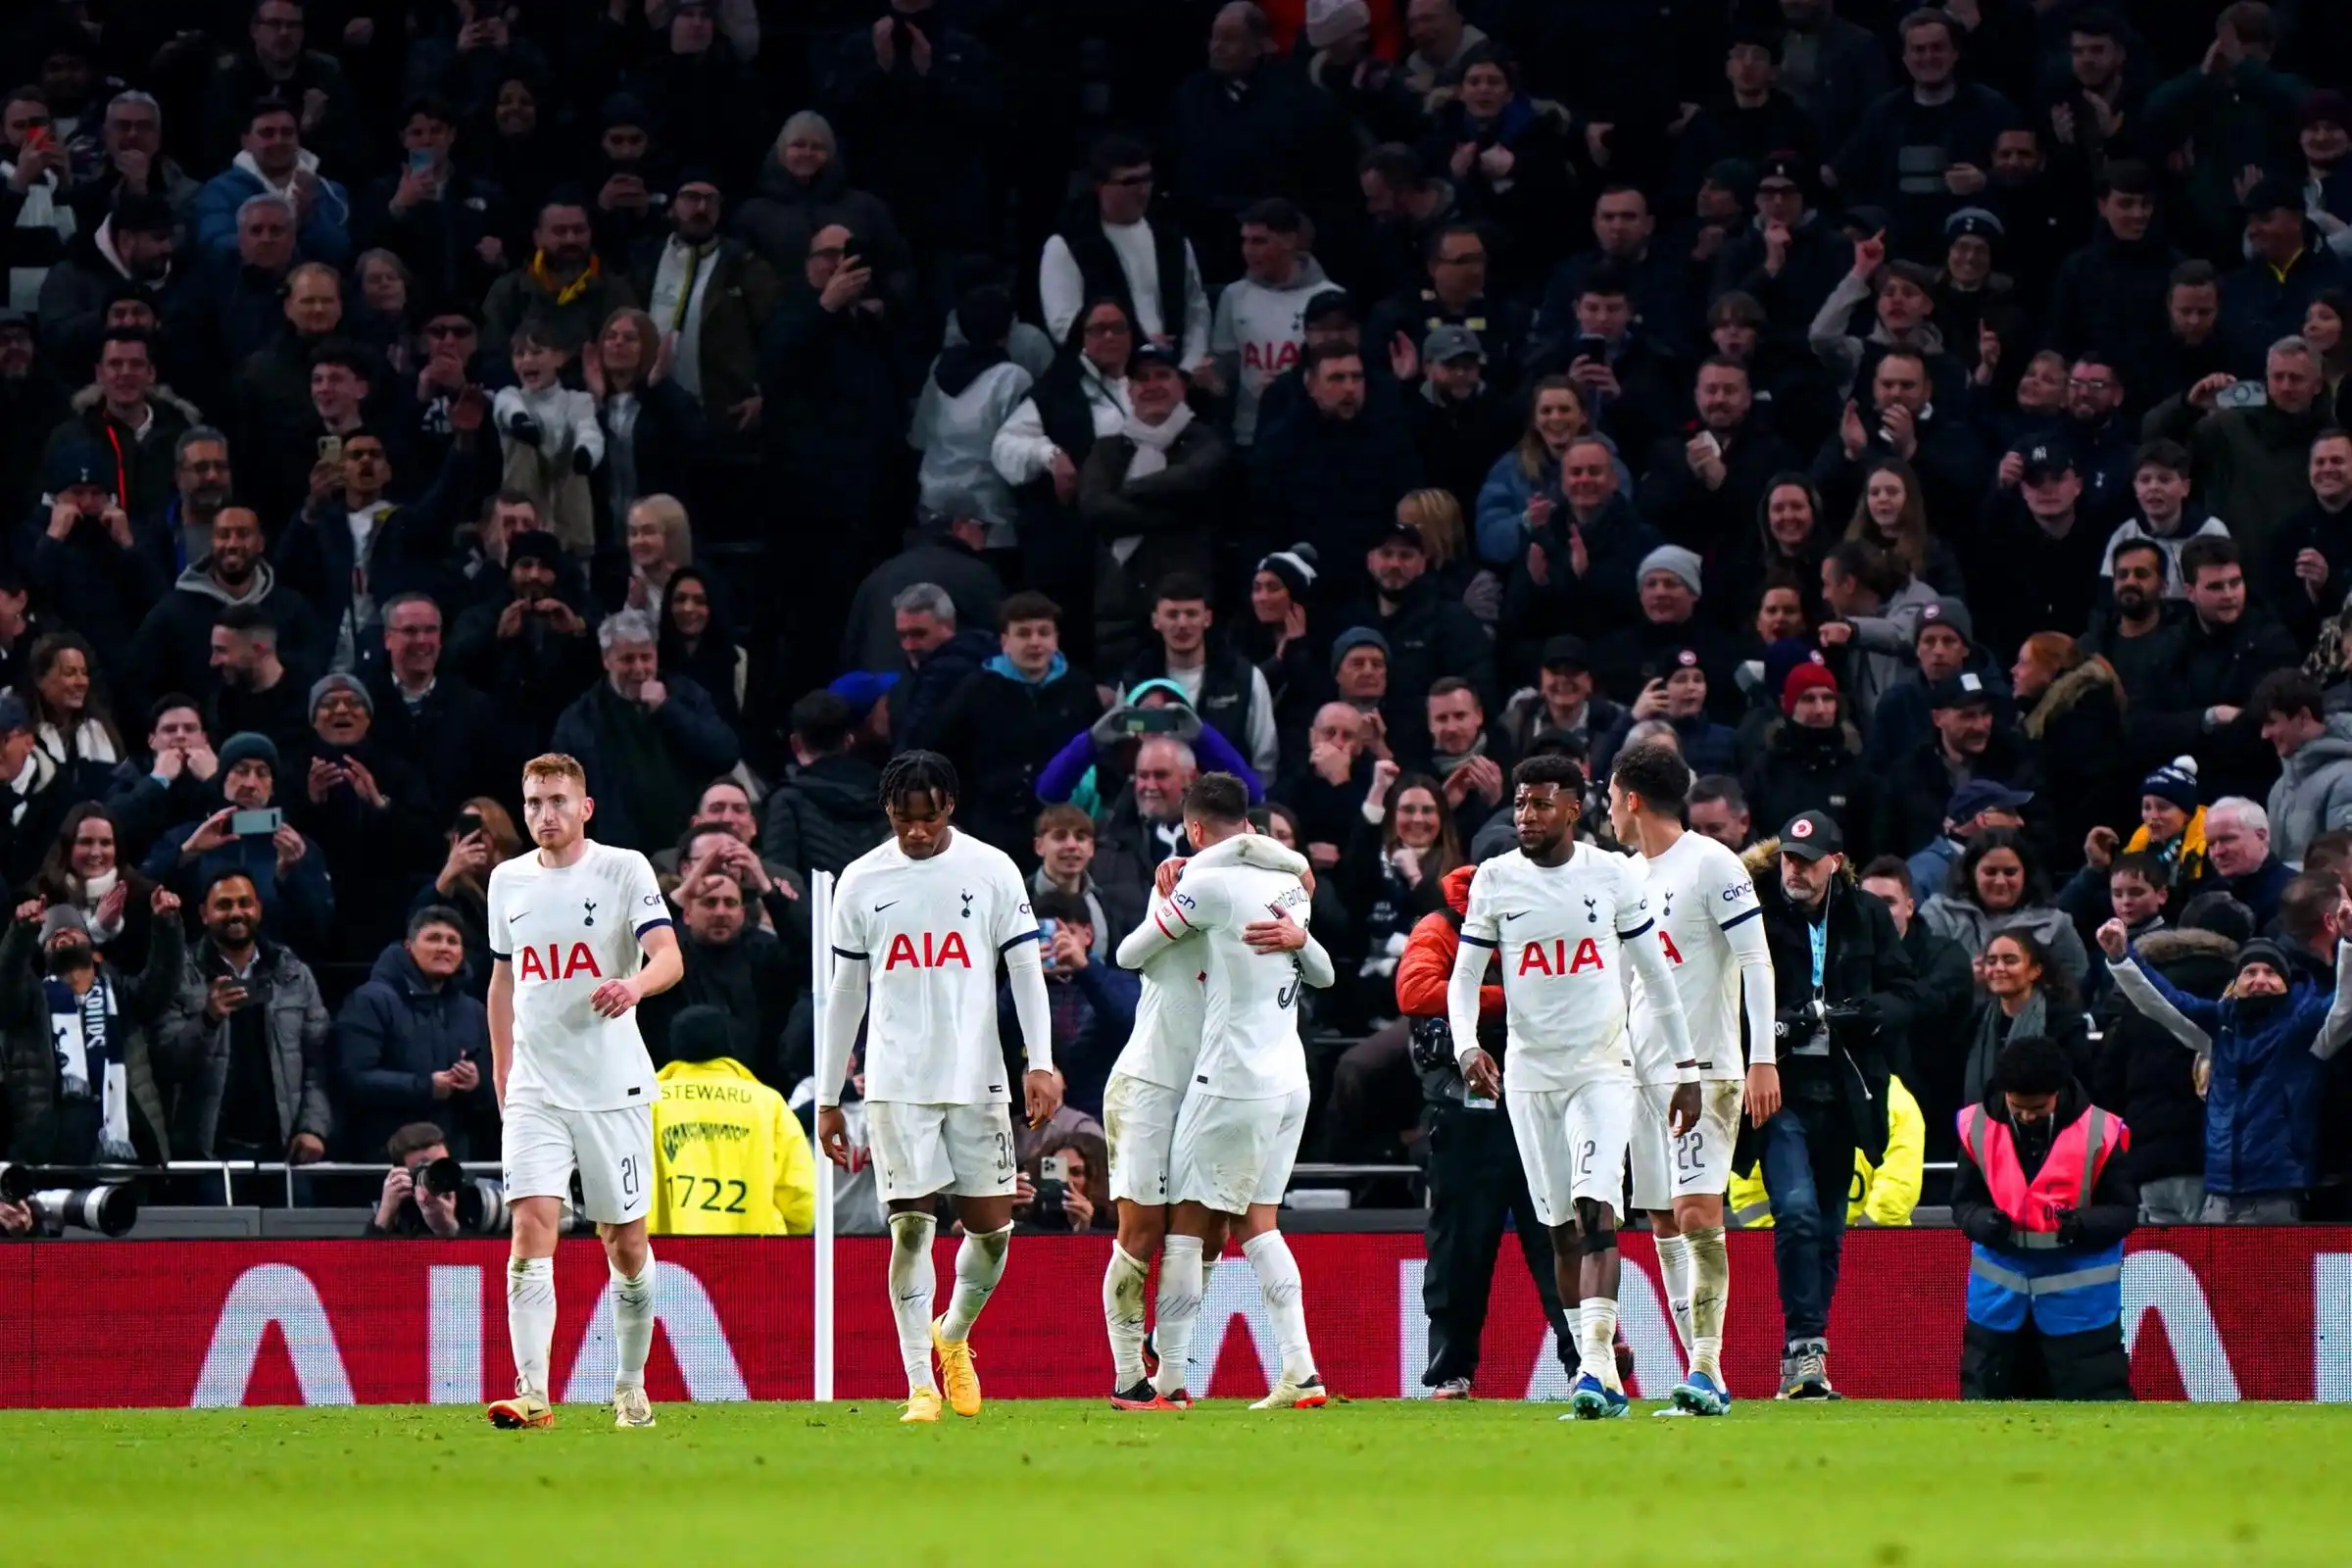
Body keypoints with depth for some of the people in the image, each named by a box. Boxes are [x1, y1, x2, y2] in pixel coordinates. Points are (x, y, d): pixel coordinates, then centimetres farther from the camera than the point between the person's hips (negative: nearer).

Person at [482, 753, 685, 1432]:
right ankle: (533, 1395, -20)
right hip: (535, 1090, 2)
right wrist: (501, 1070, 19)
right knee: (532, 1227, -14)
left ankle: (631, 1388, 21)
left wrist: (636, 984, -36)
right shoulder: (508, 880, 10)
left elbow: (669, 957, -15)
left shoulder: (624, 869, -3)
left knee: (626, 1244, 4)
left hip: (614, 1088, -2)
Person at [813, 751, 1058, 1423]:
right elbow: (845, 994, 11)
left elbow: (1026, 970, 3)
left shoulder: (993, 870, 3)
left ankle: (953, 1335, 30)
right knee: (910, 1227, -7)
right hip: (896, 1084, 0)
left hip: (977, 1080, 0)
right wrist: (828, 1098, 10)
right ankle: (921, 1387, -3)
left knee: (992, 1227, 1)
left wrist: (1041, 1064, -9)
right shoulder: (862, 881, 6)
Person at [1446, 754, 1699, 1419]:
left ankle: (1596, 1362, -25)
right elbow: (1464, 976, 7)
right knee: (1562, 1229, 4)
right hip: (1530, 1075, 2)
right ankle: (1600, 1372, 13)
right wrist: (1467, 1046, -12)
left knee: (1596, 1210, -18)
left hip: (1602, 1070, -2)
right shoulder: (1495, 880, 2)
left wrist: (1687, 1070, 4)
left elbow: (1656, 976, 5)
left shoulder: (1612, 876, -1)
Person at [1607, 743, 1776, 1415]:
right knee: (1663, 1224, 5)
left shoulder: (1711, 864, -8)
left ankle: (1707, 1371, -19)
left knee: (1697, 1213, -17)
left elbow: (1756, 960, -12)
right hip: (1643, 1071, 8)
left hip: (1703, 1069, -8)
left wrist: (1763, 1058, -18)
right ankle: (1702, 1376, 8)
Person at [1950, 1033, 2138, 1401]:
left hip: (2080, 1298, -3)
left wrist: (2082, 1225, -27)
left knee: (2101, 1399, -4)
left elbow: (2124, 1210, -6)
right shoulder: (1979, 1128, -6)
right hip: (2000, 1295, 3)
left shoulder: (2099, 1133, -13)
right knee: (1983, 1397, 13)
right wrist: (1983, 1222, -21)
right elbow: (1963, 1202, 3)